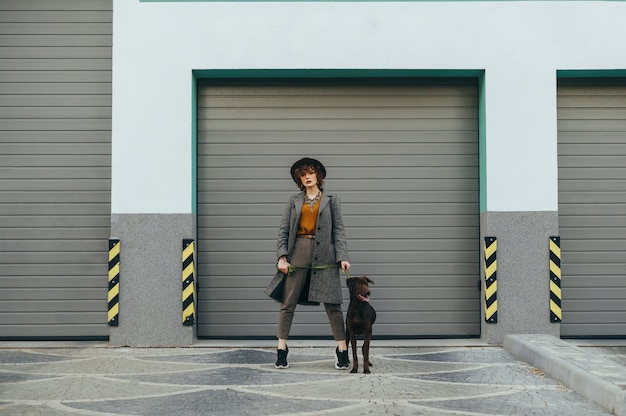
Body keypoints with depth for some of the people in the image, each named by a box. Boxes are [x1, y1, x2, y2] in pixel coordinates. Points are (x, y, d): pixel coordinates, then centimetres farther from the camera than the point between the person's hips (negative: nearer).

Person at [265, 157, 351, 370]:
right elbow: (283, 230, 8)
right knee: (288, 303, 1)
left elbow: (339, 230, 5)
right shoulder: (294, 201, 13)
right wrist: (282, 256, -5)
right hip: (298, 254, 1)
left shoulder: (331, 200, 10)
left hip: (324, 255, -1)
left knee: (332, 303, -3)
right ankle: (282, 349, 8)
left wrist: (342, 257, -7)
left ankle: (342, 350, 3)